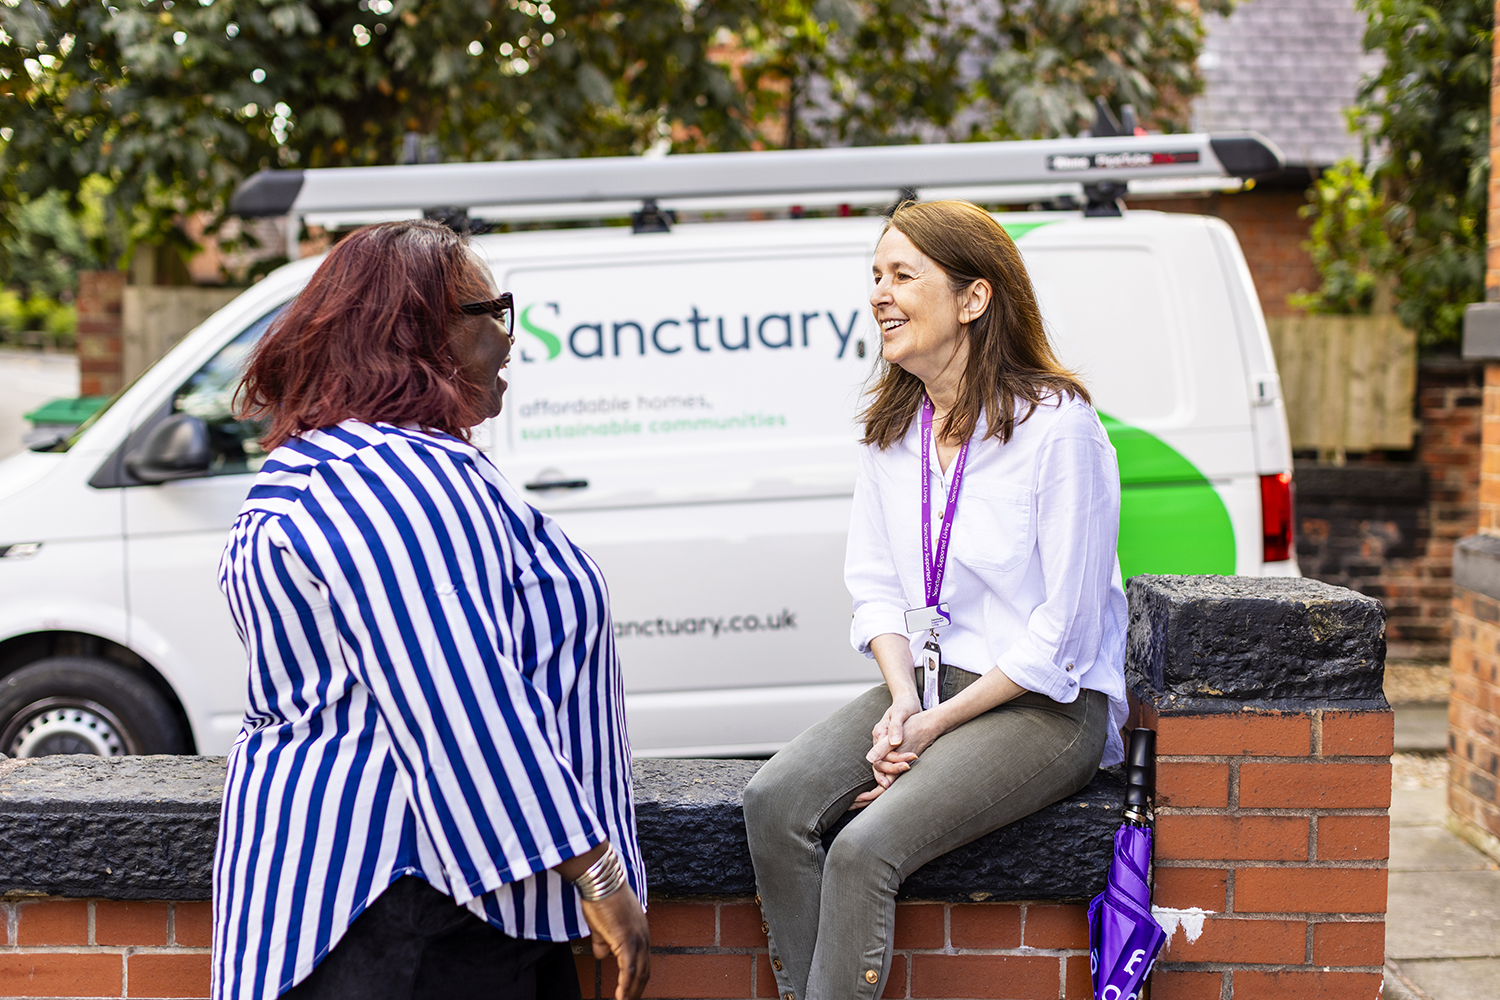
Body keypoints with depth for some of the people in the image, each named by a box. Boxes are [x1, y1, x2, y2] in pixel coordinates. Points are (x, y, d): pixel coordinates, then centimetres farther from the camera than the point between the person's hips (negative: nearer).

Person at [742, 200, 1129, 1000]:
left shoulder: (1058, 426, -14)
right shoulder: (889, 429, 8)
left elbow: (1064, 633, -14)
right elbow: (875, 584, 10)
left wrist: (938, 724, -15)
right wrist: (903, 701, -9)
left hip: (1045, 705, -6)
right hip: (925, 683, 7)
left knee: (865, 850, -27)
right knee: (773, 802, -19)